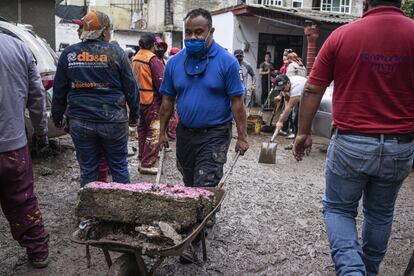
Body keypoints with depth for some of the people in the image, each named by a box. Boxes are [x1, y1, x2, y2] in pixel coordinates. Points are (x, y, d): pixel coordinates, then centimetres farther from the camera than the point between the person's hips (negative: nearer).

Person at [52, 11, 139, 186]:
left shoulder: (69, 53, 4)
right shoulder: (116, 52, -3)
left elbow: (59, 89, 9)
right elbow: (130, 86, -1)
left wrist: (57, 115, 19)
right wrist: (134, 112, 10)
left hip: (80, 122, 2)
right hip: (113, 120, -2)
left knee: (87, 170, 10)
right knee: (119, 167, 11)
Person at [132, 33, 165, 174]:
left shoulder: (135, 59, 9)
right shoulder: (154, 60, -14)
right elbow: (160, 83, -16)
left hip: (138, 100, 8)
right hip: (152, 101, -8)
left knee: (142, 131, 16)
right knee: (154, 134, -1)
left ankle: (141, 161, 23)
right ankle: (147, 164, 0)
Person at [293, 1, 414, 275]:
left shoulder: (342, 35, -7)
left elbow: (312, 91, -4)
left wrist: (304, 132, 8)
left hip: (350, 144, -2)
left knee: (338, 209, 15)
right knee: (380, 214, 20)